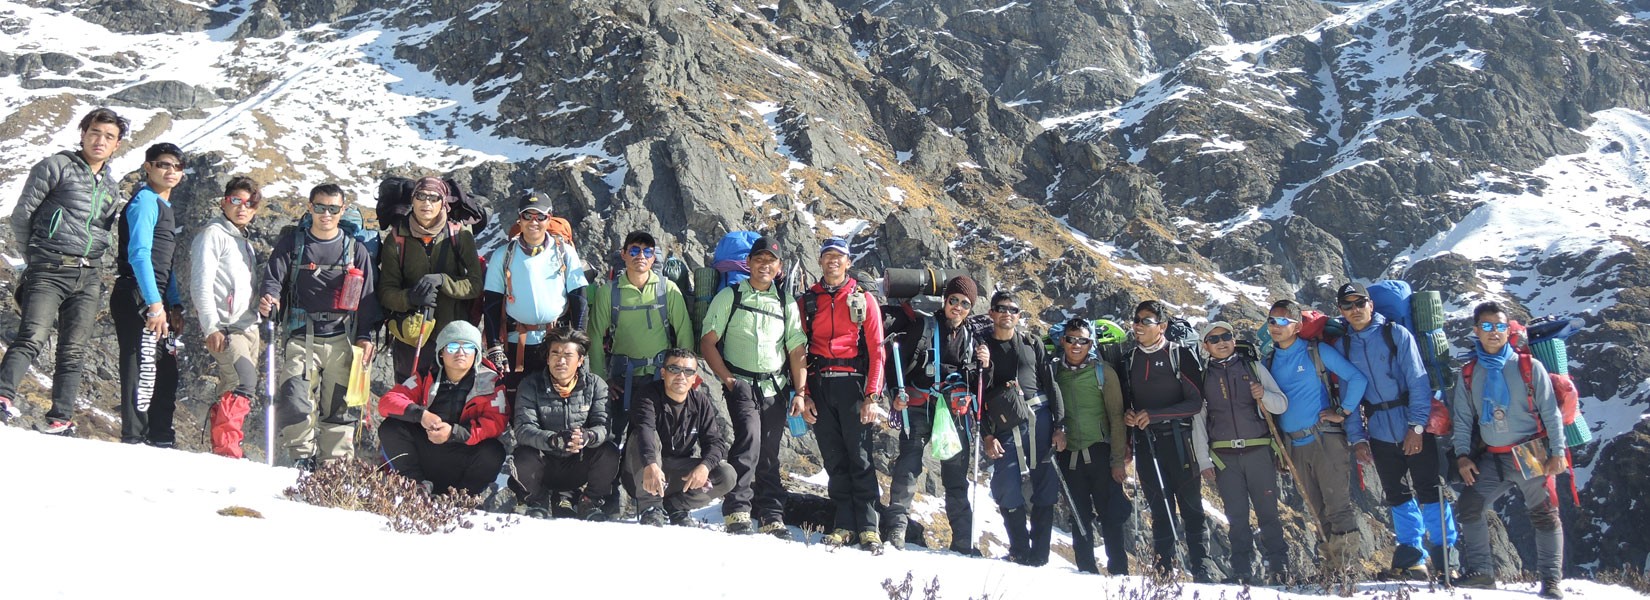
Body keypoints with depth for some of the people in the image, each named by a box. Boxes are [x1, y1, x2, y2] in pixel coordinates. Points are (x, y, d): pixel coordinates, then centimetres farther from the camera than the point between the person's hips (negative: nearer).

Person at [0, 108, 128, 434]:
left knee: (74, 352, 2)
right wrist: (32, 256, 8)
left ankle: (61, 418, 4)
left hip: (88, 277, 5)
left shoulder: (110, 184, 19)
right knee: (33, 337, -20)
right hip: (50, 270, -5)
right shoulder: (57, 166, 1)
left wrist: (90, 260, 13)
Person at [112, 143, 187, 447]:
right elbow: (139, 254, -18)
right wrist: (154, 304, -24)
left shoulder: (165, 207, 21)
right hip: (138, 299, -10)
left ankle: (160, 439, 17)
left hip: (155, 301, 10)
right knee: (144, 367, -10)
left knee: (165, 373, 11)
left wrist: (175, 305, 16)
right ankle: (133, 439, -7)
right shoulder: (145, 201, -8)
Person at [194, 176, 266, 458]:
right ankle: (226, 448, -21)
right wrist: (212, 327, -18)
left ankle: (220, 448, 11)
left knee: (232, 391, 7)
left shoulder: (243, 240, 22)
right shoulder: (213, 234, -3)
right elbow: (201, 284, -11)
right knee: (244, 385, -21)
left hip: (247, 327, 8)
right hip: (225, 327, -8)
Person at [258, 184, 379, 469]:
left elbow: (367, 297, 10)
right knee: (294, 400, -18)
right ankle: (302, 460, -5)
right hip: (302, 338, -1)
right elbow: (273, 278, 2)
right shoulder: (292, 244, 9)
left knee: (339, 406, 3)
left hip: (342, 341, 1)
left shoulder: (356, 250, 10)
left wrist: (365, 336, 1)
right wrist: (269, 299, -21)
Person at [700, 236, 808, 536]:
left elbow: (797, 350, 11)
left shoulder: (786, 304, 13)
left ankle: (772, 517, 13)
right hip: (741, 385, -3)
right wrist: (728, 379, -9)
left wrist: (800, 392, 2)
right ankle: (736, 511, -18)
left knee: (769, 454, 6)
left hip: (775, 388, 3)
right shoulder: (729, 297, 5)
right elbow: (707, 344, 1)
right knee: (749, 439, -22)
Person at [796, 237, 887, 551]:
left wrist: (872, 396, -8)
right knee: (834, 459, 3)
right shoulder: (806, 301, 13)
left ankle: (869, 528, -2)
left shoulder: (864, 300, 7)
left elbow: (876, 351, 1)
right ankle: (844, 525, 7)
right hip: (819, 387, 3)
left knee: (860, 457, -6)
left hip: (853, 385, -2)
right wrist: (802, 394, 1)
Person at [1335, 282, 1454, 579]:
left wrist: (1416, 426, -17)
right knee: (1398, 497, 10)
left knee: (1428, 491, -3)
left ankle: (1446, 554, 7)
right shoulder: (1344, 346, 7)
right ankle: (1410, 559, 18)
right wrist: (1357, 439, 5)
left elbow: (1418, 381, -9)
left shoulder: (1396, 334, -5)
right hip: (1381, 433, 4)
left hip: (1415, 430, -4)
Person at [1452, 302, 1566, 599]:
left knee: (1545, 515, 2)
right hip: (1491, 458, 3)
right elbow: (1462, 419, 7)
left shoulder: (1529, 366, -4)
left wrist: (1557, 451, -8)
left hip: (1531, 454, -3)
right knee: (1470, 505, -7)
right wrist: (1462, 455, -4)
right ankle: (1480, 572, 1)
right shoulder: (1469, 374, 4)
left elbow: (1550, 412, -3)